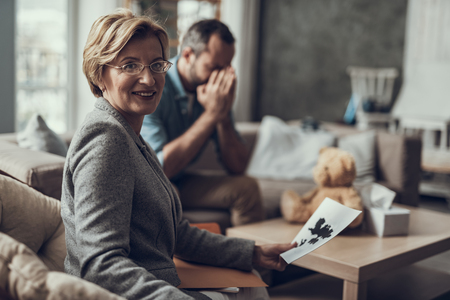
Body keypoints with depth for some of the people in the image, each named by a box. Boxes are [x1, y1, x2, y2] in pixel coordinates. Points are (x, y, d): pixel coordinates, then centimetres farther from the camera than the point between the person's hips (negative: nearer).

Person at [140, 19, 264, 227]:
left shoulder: (217, 91, -4)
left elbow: (237, 167, -4)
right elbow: (159, 167, -31)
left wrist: (223, 116, -21)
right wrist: (211, 115, -29)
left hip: (178, 183, 5)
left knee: (246, 187, -10)